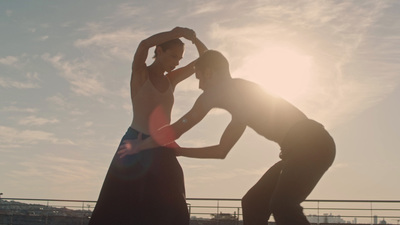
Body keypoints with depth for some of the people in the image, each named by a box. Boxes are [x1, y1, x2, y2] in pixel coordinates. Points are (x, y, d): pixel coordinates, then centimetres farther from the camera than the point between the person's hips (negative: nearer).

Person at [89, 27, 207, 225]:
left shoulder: (171, 80, 13)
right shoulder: (140, 73, -1)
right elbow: (144, 44, -21)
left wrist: (195, 39, -3)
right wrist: (177, 32, -21)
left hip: (162, 150, 5)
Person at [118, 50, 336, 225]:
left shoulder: (220, 88, -2)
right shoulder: (240, 100, 25)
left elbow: (177, 129, -1)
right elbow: (221, 150, 32)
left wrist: (140, 145, 12)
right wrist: (180, 150, 35)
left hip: (312, 143, -10)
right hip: (303, 146, 10)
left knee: (281, 205, -27)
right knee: (253, 202, 8)